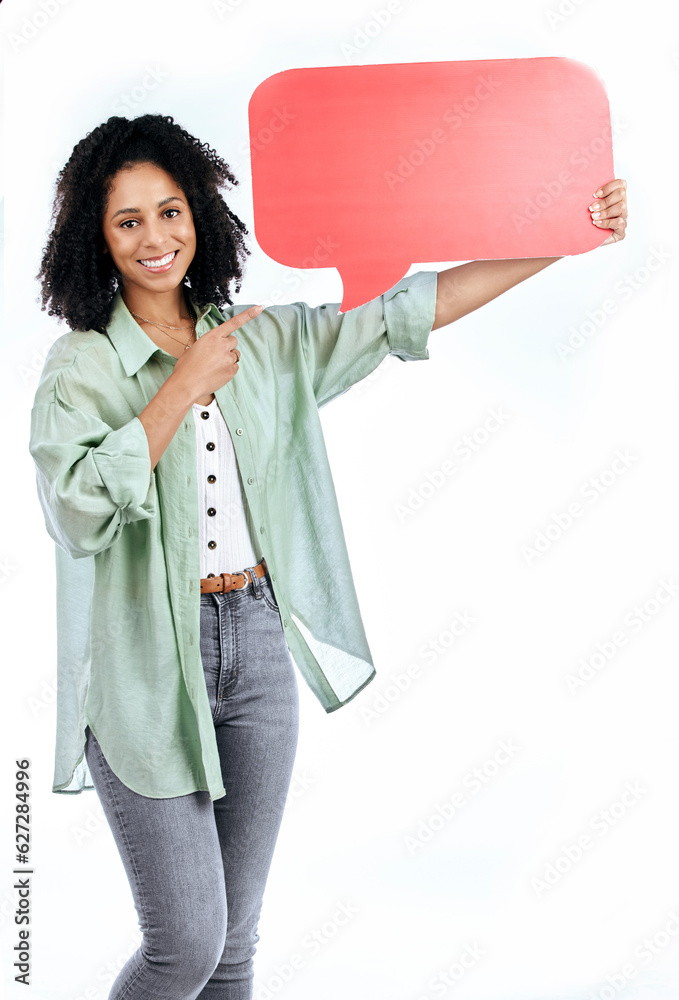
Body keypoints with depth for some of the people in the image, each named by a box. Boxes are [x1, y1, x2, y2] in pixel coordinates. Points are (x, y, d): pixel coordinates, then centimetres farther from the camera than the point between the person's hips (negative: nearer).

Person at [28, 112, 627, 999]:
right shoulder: (81, 367, -5)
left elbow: (406, 312, 7)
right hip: (147, 666, -4)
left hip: (259, 650, 4)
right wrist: (185, 387, -18)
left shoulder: (266, 341, 8)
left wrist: (564, 241, 3)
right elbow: (78, 511, -21)